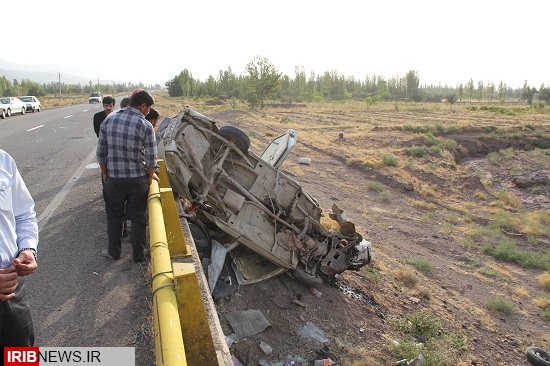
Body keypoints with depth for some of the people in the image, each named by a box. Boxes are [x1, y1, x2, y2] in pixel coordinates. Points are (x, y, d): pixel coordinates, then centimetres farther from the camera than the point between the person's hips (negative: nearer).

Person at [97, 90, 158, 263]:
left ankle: (114, 252, 33)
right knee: (138, 218, 12)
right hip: (138, 179, -2)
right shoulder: (146, 126, -14)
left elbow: (101, 152, 1)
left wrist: (105, 173, 13)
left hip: (114, 179, 3)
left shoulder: (109, 119, -3)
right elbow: (151, 158, -11)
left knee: (114, 216, 19)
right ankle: (138, 255, 24)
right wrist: (151, 176, 6)